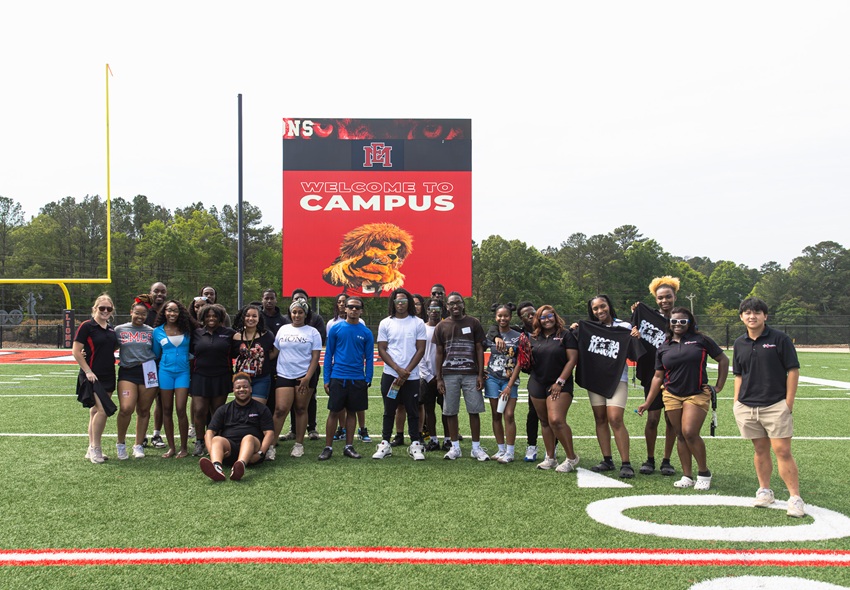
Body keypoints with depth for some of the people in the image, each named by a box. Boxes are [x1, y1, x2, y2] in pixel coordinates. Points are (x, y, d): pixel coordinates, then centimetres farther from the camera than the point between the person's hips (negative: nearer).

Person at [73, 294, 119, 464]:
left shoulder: (111, 328, 11)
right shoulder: (87, 326, -8)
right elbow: (76, 351, -10)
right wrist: (88, 371, -14)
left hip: (108, 376, 7)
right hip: (92, 376, -7)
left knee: (96, 411, 11)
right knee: (102, 410, -17)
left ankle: (92, 450, 19)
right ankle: (95, 447, -3)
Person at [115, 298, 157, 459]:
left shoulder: (151, 331, 10)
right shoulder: (119, 330, 8)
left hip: (148, 372, 1)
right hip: (127, 373, -1)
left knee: (144, 410, 6)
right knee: (126, 409, -15)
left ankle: (138, 445, 20)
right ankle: (121, 443, 7)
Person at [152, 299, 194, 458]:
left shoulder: (187, 330, 3)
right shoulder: (158, 331, 5)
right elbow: (156, 354, 14)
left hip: (183, 372, -1)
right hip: (165, 372, 1)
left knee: (180, 410, -8)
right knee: (167, 410, 5)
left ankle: (183, 448, 3)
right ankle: (171, 447, 14)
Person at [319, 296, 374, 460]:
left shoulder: (366, 333, 3)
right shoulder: (335, 328, 0)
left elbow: (369, 358, 5)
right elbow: (328, 354, 3)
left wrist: (368, 381, -1)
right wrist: (326, 379, -1)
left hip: (358, 379, 2)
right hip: (337, 378, -1)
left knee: (352, 412, 9)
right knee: (334, 412, 2)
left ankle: (349, 447, 19)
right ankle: (328, 447, 11)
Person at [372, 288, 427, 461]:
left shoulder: (418, 323, 2)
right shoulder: (385, 323, 5)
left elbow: (420, 350, 0)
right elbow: (382, 350, 1)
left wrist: (406, 371, -9)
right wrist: (398, 369, -10)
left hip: (412, 376, -1)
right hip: (390, 375, 1)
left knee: (413, 411, 4)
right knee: (389, 411, 7)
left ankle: (415, 445, 11)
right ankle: (385, 444, 14)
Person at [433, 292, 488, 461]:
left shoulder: (473, 323, 5)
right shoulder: (441, 326, 8)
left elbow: (479, 349, 5)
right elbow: (439, 353, 9)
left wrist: (480, 375, -2)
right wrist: (439, 378, 3)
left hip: (471, 374, -1)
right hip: (449, 375, 1)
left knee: (474, 410, 0)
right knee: (451, 412, 3)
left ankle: (476, 447, 10)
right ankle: (455, 447, 14)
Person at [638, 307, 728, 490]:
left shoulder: (701, 340, -1)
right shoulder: (663, 348, 9)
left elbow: (723, 360, 5)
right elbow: (658, 376, 12)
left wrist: (719, 386, 0)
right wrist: (648, 402, 9)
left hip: (697, 395, -4)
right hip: (672, 396, 4)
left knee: (690, 433, -14)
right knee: (680, 436, 6)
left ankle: (704, 472, 6)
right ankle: (687, 476, 14)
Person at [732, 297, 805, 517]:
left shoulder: (780, 339, -3)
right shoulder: (740, 343, 10)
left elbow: (793, 371, -3)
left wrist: (789, 403, -7)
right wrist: (737, 402, 9)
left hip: (776, 405, -4)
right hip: (747, 406, 4)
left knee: (782, 451, -6)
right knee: (760, 450, 12)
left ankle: (795, 498, -1)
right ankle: (765, 491, 24)